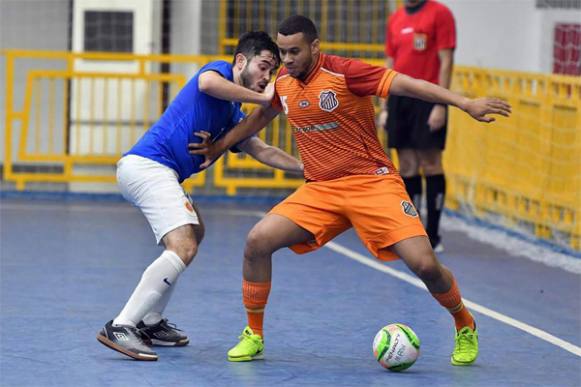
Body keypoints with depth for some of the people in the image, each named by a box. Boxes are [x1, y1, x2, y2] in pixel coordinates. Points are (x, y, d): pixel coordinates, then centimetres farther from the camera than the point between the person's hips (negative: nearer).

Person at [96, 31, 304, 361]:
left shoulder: (233, 115, 24)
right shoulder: (220, 70, -1)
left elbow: (262, 151, 27)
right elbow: (206, 82, -25)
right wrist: (262, 98, -19)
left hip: (147, 169, 11)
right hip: (148, 164, -11)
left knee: (195, 232, 29)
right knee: (183, 247, -21)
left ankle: (150, 322, 26)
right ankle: (121, 327, -24)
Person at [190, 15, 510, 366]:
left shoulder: (344, 72, -15)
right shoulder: (283, 83, 4)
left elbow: (405, 84, -19)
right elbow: (263, 115, 26)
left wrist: (465, 103, -27)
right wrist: (221, 145, 29)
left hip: (372, 182, -5)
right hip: (319, 189, 5)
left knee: (424, 264, -16)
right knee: (258, 241, -13)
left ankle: (465, 327, 13)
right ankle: (254, 335, 3)